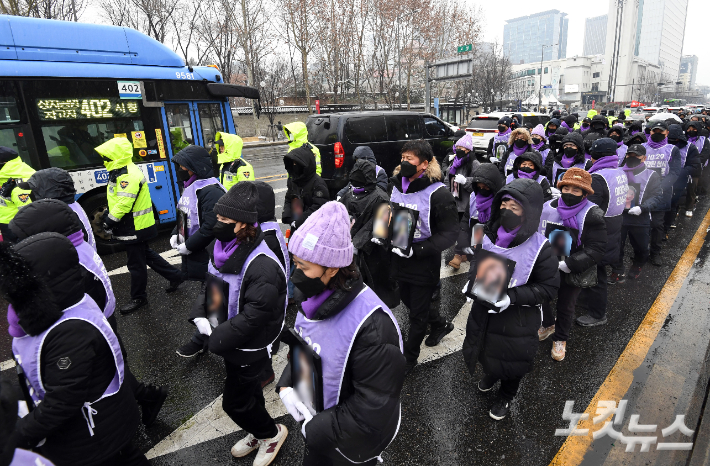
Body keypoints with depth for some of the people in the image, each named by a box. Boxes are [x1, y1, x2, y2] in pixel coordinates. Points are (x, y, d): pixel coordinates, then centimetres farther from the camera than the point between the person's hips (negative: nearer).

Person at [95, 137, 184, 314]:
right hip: (136, 226, 11)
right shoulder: (121, 172, 10)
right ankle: (175, 276, 32)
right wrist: (107, 213, 10)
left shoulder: (128, 176, -24)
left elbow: (124, 204, -28)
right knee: (147, 255, 22)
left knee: (136, 264, 3)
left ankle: (138, 298, 18)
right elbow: (117, 200, 19)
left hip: (135, 228, -11)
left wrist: (110, 221, -18)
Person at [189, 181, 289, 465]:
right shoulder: (225, 248, -5)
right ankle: (258, 432, 52)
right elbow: (212, 285, 8)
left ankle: (272, 433, 35)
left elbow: (254, 317, -30)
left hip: (250, 349, -8)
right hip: (231, 344, 8)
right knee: (248, 388, 27)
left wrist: (217, 339, -22)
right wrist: (199, 315, -7)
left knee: (235, 402, 8)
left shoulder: (263, 266, -32)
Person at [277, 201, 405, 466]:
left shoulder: (371, 325, -36)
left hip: (351, 444, -6)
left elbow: (374, 407, -30)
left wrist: (319, 430, -21)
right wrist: (286, 385, -10)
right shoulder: (316, 299, -12)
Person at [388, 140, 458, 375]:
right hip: (400, 259, 7)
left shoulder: (438, 194, -21)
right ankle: (440, 324, 53)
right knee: (409, 301, 26)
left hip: (424, 264, -7)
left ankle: (409, 356, 32)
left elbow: (450, 233, -20)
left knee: (417, 314, 9)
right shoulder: (396, 185, -1)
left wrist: (416, 250, -28)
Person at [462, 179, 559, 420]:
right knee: (483, 349, 25)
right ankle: (491, 374, 61)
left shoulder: (540, 247, -23)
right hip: (484, 309, 4)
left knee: (512, 359, 18)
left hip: (517, 317, -3)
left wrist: (511, 297, -26)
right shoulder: (488, 234, -10)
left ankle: (505, 397, 49)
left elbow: (549, 288, -16)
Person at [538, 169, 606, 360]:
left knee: (565, 307, 17)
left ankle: (560, 339, 44)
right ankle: (548, 324, 52)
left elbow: (596, 250, -20)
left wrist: (568, 264, -27)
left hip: (574, 273, -3)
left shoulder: (592, 215, -18)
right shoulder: (548, 208, -8)